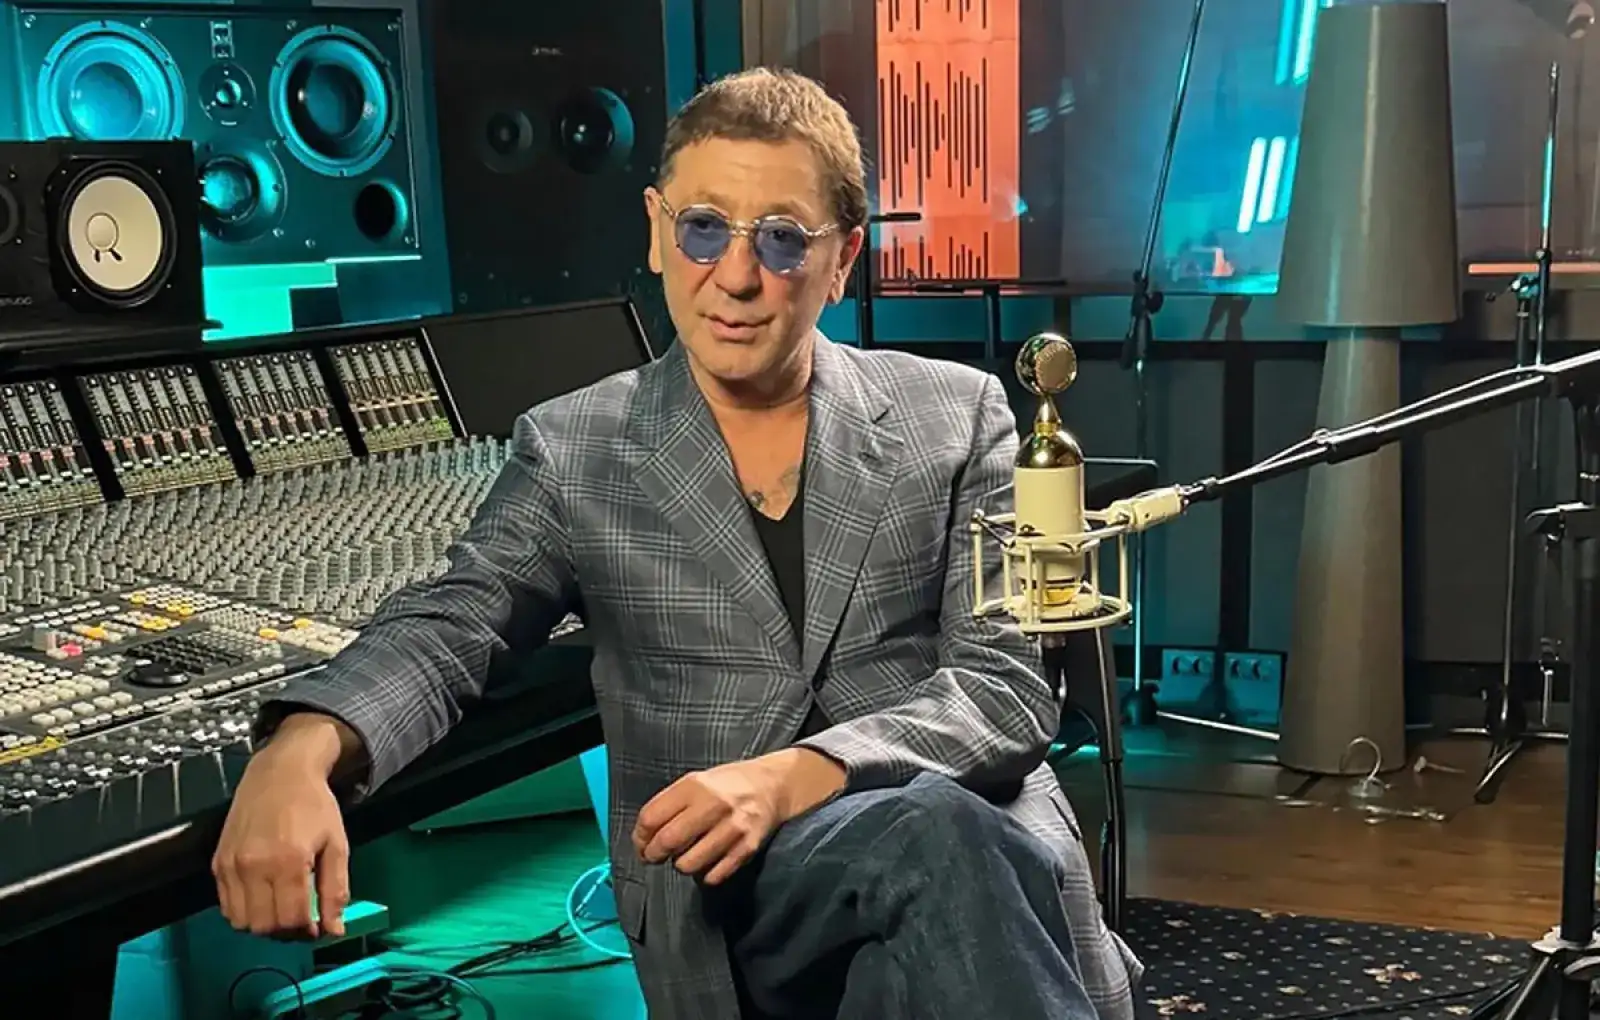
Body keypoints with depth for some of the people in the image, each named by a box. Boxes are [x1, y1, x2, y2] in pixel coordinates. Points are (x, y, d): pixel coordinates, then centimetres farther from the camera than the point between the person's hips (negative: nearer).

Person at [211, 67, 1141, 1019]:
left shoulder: (956, 417, 7)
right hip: (730, 889, -1)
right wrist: (300, 754, -24)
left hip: (981, 825, 2)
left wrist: (791, 777, -19)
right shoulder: (573, 452, 9)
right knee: (931, 836, -34)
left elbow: (1008, 686, -1)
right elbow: (445, 630, 0)